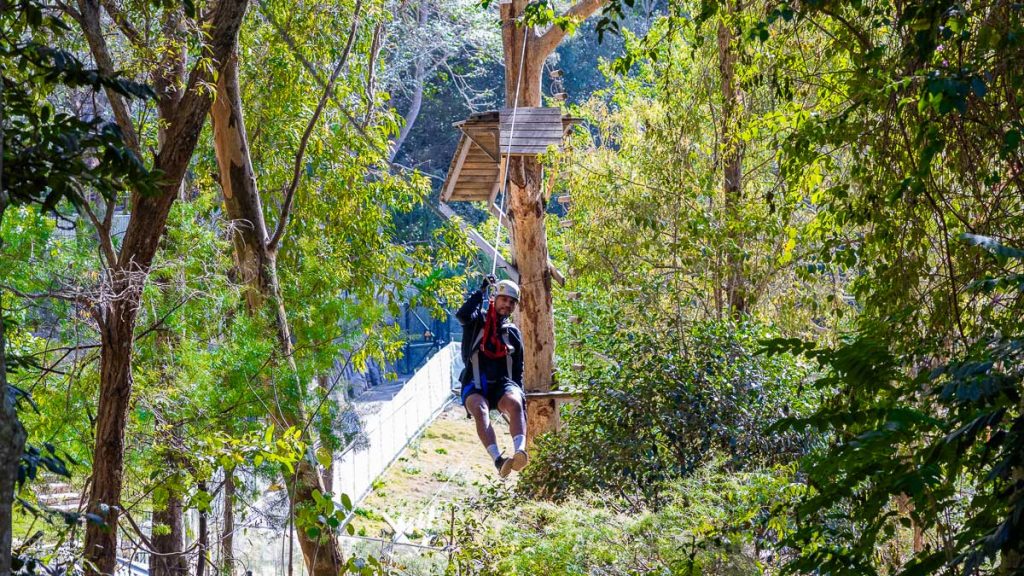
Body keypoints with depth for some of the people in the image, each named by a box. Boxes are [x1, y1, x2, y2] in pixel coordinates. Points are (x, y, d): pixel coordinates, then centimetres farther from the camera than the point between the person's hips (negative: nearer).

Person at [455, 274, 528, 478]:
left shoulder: (513, 333, 20)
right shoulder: (477, 321, 12)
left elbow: (518, 369, 21)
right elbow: (462, 315, -13)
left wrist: (519, 393, 7)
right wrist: (482, 291, -5)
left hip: (502, 384, 2)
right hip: (475, 386, -2)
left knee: (514, 403, -34)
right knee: (480, 410, -36)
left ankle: (519, 451, -56)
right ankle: (498, 460, -52)